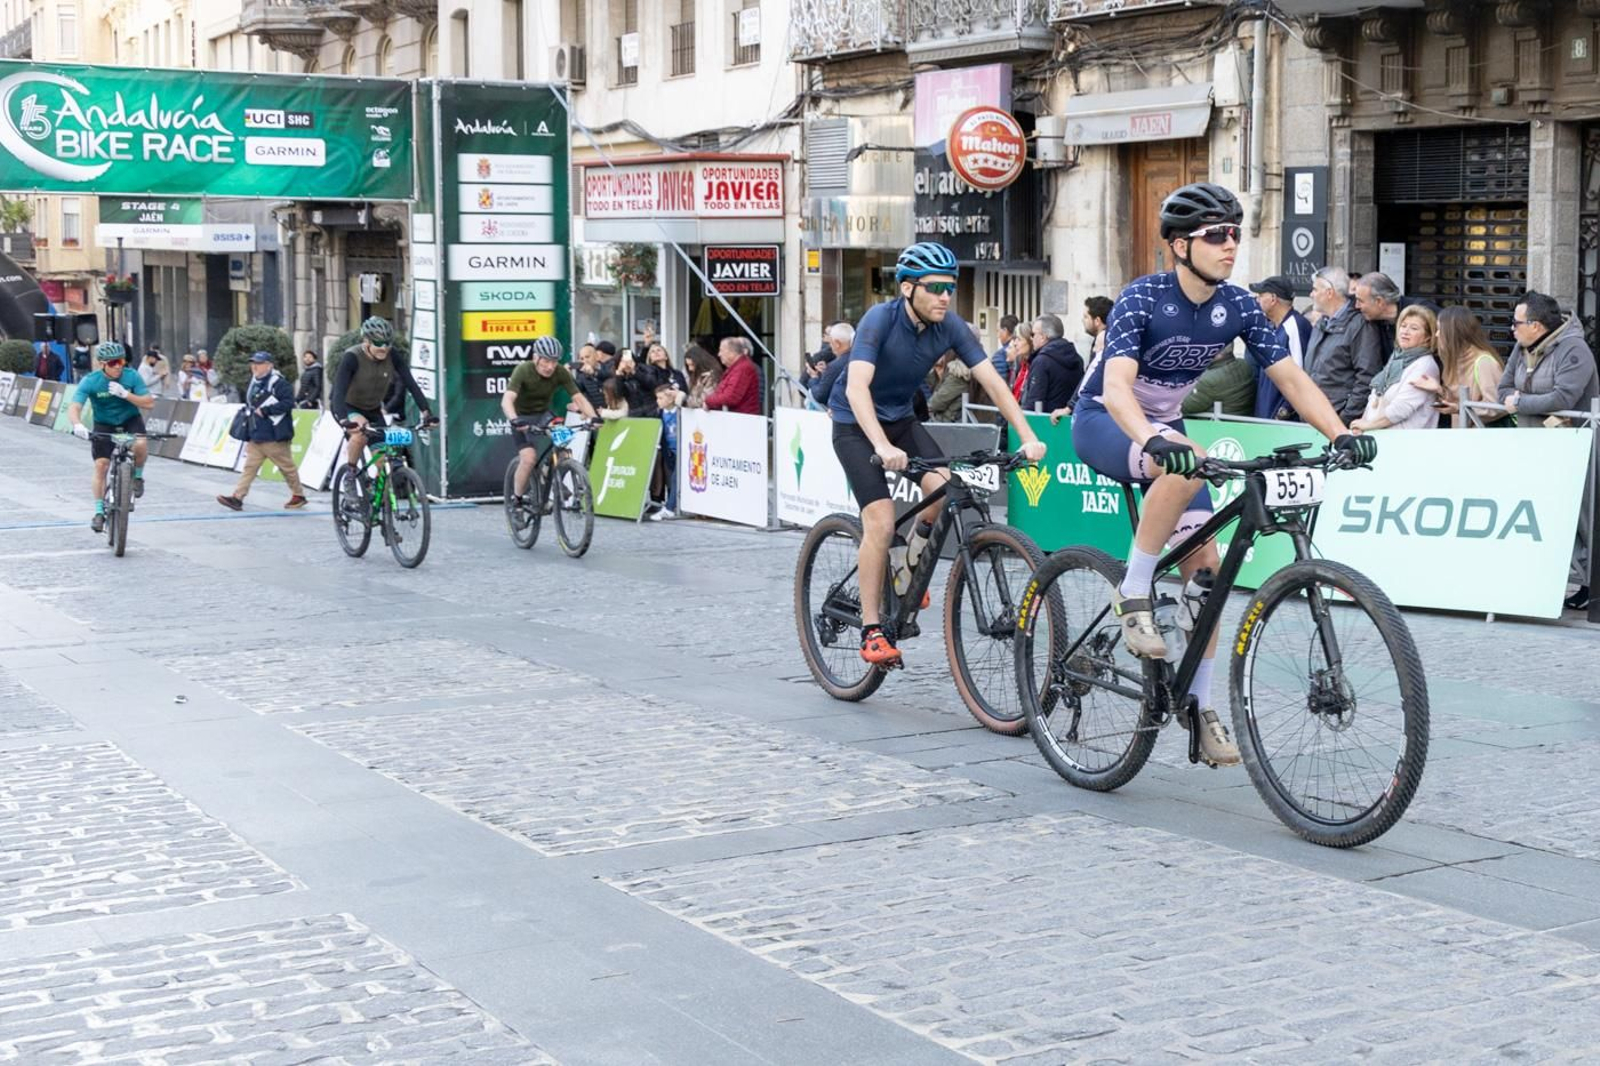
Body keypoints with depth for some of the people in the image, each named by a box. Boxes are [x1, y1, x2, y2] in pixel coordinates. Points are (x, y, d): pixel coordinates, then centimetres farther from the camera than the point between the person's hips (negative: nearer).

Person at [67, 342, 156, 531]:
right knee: (101, 465, -10)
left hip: (130, 420, 0)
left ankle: (137, 476, -1)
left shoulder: (132, 377, -17)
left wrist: (125, 394, -32)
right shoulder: (90, 381, -20)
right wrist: (77, 425, -49)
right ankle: (99, 512, 2)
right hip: (104, 425, 0)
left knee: (141, 445, -31)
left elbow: (149, 403, -18)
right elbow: (74, 407, -28)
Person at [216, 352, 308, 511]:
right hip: (256, 435, 8)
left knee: (287, 466, 5)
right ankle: (237, 497, -3)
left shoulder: (278, 383, -14)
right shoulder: (254, 383, 13)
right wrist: (248, 410, 10)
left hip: (274, 437, -8)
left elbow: (289, 402, -24)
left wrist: (266, 410, -23)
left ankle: (299, 495, 20)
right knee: (249, 466, 1)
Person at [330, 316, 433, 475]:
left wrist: (426, 412, -31)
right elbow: (339, 391, -38)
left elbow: (411, 384, -18)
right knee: (361, 433, -34)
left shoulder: (392, 356, -18)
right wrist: (344, 421, -53)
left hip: (373, 409, 5)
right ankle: (351, 471, -12)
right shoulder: (352, 357, -30)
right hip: (347, 407, -5)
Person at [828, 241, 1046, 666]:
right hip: (855, 424, -5)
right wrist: (883, 447, -52)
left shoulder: (950, 326, -12)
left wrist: (1027, 436, -26)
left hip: (901, 419, 5)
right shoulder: (880, 320, -27)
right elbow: (857, 388, -38)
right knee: (881, 521, -18)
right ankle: (871, 630, -8)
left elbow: (992, 381, -14)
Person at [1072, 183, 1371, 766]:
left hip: (1165, 428, 6)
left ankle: (1201, 706, 4)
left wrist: (1341, 434, -25)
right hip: (1104, 423, -6)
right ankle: (1133, 593, -23)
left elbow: (1291, 377, -9)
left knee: (1204, 562, -5)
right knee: (1187, 464, -38)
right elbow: (1117, 387, -37)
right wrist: (1154, 443, -55)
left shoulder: (1238, 307, -9)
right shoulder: (1143, 299, -25)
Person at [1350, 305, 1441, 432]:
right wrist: (1362, 422, 1)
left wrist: (1368, 424, -9)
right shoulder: (1396, 358, 20)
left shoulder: (1425, 365, -5)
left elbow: (1402, 408, -14)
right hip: (1375, 434, 7)